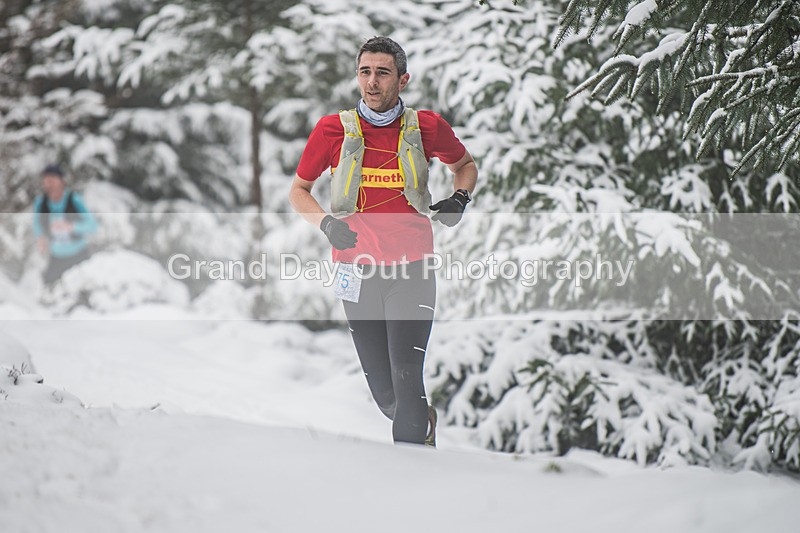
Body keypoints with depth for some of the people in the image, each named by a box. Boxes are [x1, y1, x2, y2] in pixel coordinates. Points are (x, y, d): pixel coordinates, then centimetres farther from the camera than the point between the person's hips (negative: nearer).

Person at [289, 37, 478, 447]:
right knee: (385, 394, 6)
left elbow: (465, 165, 20)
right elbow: (298, 191, 11)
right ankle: (424, 422, 39)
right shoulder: (333, 130, -2)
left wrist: (460, 197, -1)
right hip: (357, 270, 1)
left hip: (412, 270, -1)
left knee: (406, 378, -16)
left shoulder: (427, 127, 0)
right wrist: (326, 223, -8)